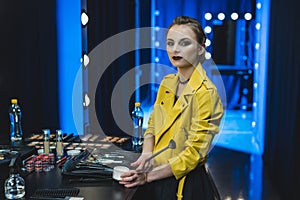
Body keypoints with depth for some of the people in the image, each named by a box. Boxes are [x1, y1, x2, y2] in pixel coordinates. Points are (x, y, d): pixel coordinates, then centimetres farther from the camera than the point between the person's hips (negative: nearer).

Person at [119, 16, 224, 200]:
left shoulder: (206, 93, -17)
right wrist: (146, 155, -9)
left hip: (184, 185, -6)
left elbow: (194, 153, -18)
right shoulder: (167, 83, 3)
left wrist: (149, 176, -16)